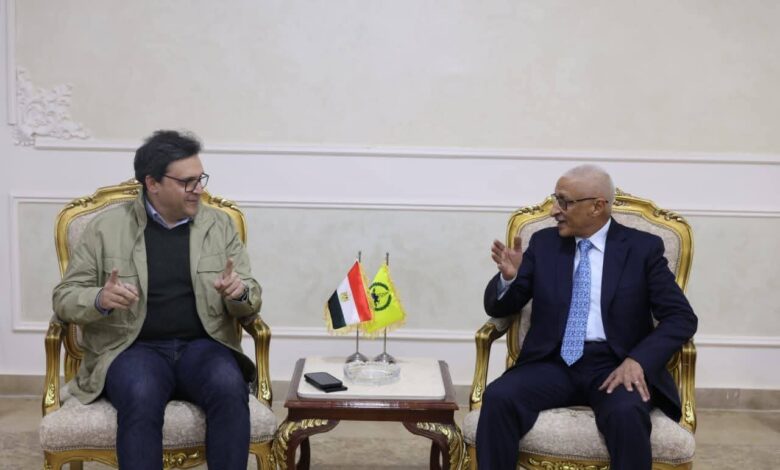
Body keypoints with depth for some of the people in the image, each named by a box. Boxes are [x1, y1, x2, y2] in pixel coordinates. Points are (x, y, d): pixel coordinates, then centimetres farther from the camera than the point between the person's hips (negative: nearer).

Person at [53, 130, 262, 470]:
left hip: (202, 345, 2)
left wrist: (239, 292, -16)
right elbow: (64, 298, 4)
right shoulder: (105, 227, 3)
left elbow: (251, 301, 9)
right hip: (133, 348, -1)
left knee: (230, 389, -30)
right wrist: (100, 300, -19)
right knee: (141, 398, -34)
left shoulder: (219, 224, 9)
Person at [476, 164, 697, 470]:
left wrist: (638, 361, -17)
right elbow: (498, 308, 10)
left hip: (614, 365, -2)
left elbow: (681, 318, -1)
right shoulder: (543, 243, 9)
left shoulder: (643, 248, 4)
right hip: (554, 363, 2)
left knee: (627, 413, -34)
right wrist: (508, 276, -13)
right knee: (498, 398, -27)